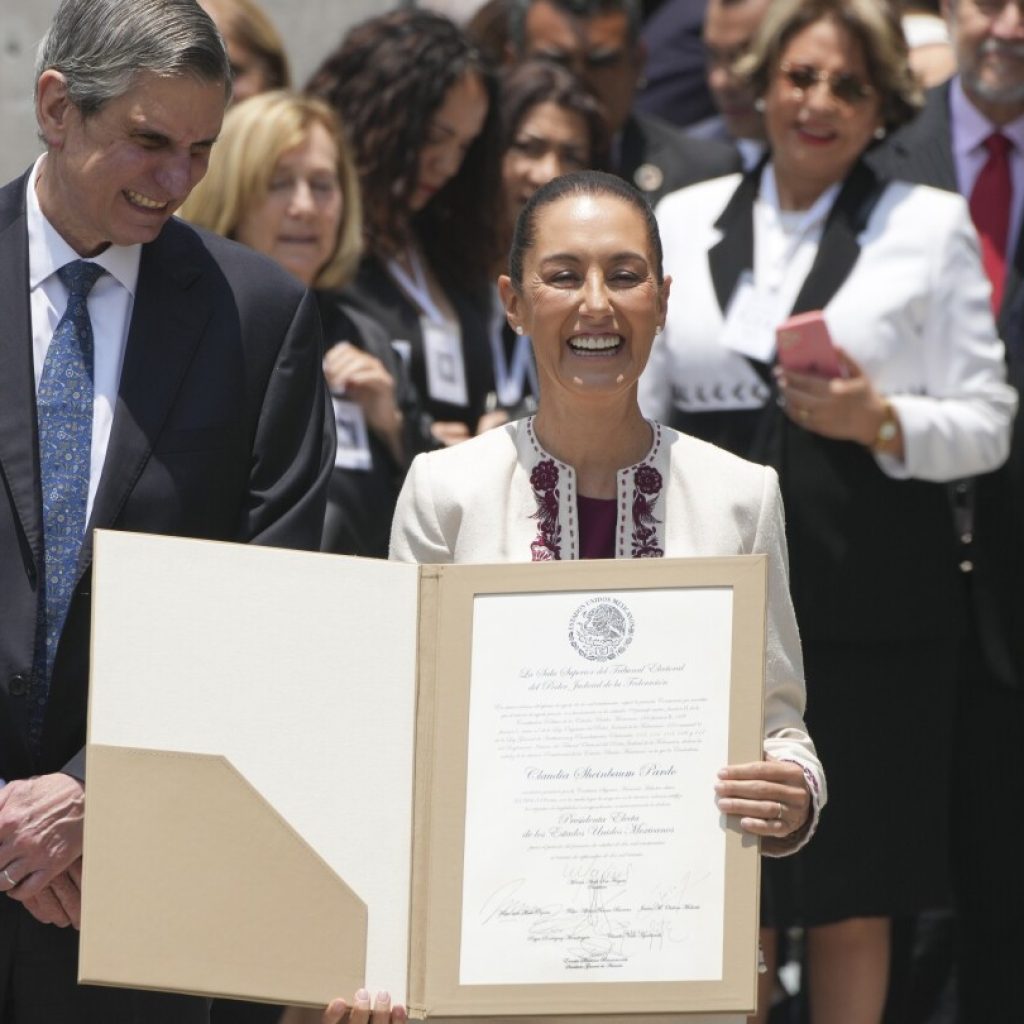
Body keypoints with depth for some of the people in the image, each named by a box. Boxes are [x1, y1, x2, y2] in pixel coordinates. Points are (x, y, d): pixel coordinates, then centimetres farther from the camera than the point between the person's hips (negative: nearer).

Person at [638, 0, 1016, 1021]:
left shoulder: (929, 226, 4)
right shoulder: (685, 220, 10)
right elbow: (637, 410, 13)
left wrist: (881, 422, -16)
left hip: (868, 597, -2)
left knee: (851, 897, 3)